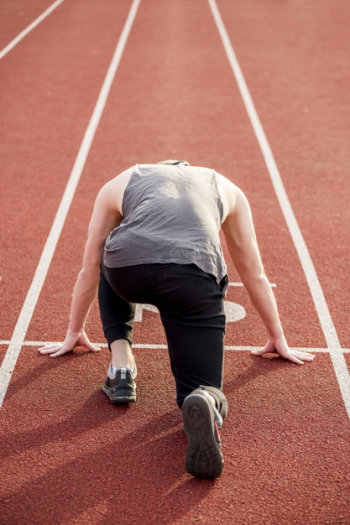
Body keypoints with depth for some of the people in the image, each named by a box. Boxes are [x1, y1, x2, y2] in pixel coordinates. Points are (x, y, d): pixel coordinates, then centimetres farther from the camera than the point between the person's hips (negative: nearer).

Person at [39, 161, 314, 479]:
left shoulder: (119, 184, 36)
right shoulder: (227, 189, 38)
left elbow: (89, 270, 44)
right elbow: (255, 276, 43)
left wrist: (74, 333, 56)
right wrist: (278, 339, 54)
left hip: (128, 268, 1)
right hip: (194, 276, 0)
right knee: (205, 392, 11)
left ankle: (121, 368, 22)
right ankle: (205, 404, -26)